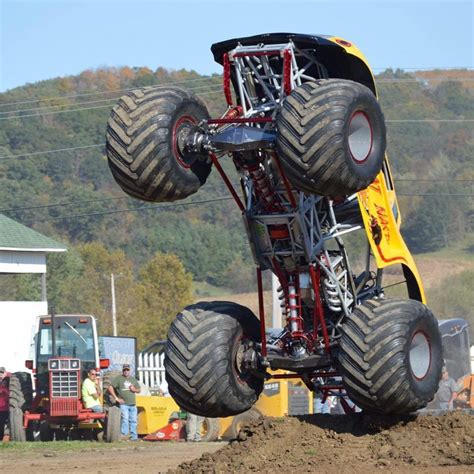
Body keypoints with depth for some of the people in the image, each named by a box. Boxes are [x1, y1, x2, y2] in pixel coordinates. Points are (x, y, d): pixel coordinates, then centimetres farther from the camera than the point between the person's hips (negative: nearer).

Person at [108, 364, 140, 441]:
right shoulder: (118, 378, 2)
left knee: (133, 420, 6)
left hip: (132, 404, 5)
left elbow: (138, 390, 26)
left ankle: (134, 436, 10)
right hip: (123, 403, -5)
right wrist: (116, 398, -10)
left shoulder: (133, 379, 19)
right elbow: (110, 387, -6)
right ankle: (124, 434, -16)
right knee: (125, 418, -17)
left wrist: (134, 390, 1)